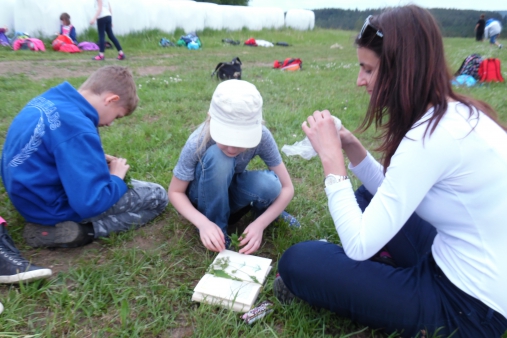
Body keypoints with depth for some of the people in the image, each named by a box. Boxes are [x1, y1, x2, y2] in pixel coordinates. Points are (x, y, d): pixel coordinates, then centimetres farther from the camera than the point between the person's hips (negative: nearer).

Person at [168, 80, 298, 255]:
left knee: (270, 185, -33)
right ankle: (215, 226, -16)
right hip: (204, 196, -1)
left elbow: (287, 187, -21)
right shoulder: (198, 142, -32)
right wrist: (203, 222, -36)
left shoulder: (262, 136, -29)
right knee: (217, 156, -36)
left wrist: (260, 224, -35)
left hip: (231, 191, 1)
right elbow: (175, 192, -19)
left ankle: (262, 208, 2)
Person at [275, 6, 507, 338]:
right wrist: (352, 148, -2)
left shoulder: (432, 135, -28)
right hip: (459, 267, 9)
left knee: (297, 262, -13)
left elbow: (359, 245, -26)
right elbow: (394, 195, 11)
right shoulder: (455, 114, 1)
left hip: (465, 304, -9)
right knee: (369, 198, 24)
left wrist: (331, 157, -19)